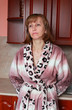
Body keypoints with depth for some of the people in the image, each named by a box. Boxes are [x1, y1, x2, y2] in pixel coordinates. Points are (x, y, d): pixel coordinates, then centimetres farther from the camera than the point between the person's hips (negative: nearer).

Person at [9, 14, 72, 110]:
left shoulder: (57, 52, -10)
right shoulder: (21, 52, -3)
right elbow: (13, 76, 10)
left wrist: (52, 93, 0)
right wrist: (22, 90, 5)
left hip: (47, 102, -1)